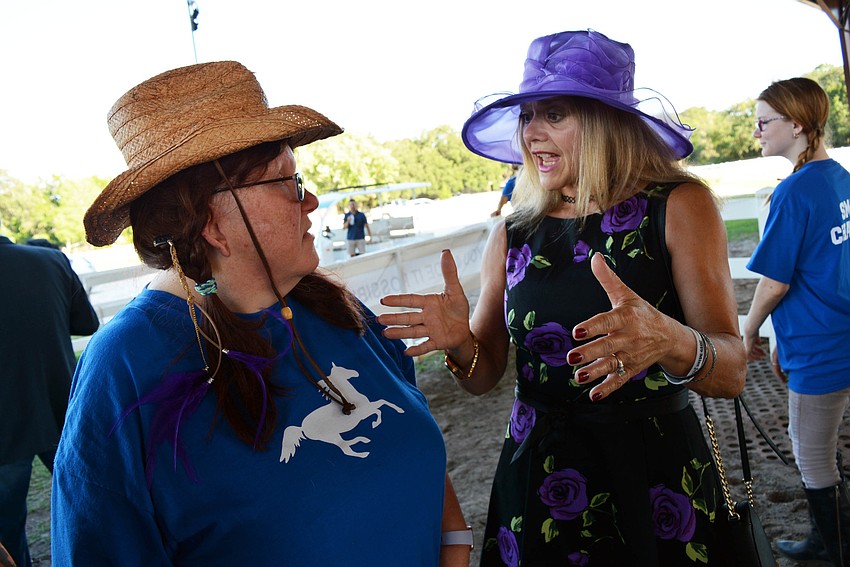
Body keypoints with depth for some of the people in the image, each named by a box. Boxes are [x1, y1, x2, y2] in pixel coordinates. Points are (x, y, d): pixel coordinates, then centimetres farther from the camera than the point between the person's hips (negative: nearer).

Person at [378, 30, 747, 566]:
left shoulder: (679, 206, -10)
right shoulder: (513, 234, -1)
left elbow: (732, 373, -16)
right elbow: (484, 376, 3)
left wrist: (670, 342, -37)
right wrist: (459, 341, -19)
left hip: (660, 477, -2)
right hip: (539, 476, 3)